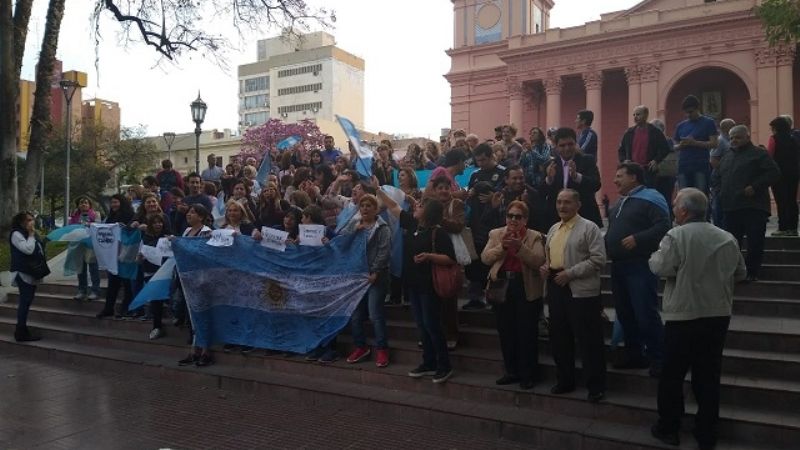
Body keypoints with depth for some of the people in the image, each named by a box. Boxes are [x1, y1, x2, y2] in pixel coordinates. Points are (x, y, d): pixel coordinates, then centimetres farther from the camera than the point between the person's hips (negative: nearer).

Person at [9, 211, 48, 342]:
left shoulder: (30, 233, 14)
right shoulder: (16, 234, -13)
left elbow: (38, 249, 21)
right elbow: (28, 249, -25)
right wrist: (31, 235, -15)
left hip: (32, 272, 9)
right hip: (23, 273, -9)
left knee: (27, 301, 12)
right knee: (25, 302, -8)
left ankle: (22, 329, 20)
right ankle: (21, 333, -2)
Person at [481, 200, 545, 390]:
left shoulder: (534, 236, 0)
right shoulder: (495, 234, 8)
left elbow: (539, 261, -13)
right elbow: (485, 258, -2)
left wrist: (520, 247, -23)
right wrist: (502, 246, -16)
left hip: (526, 289, -3)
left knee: (527, 333, 2)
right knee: (505, 332, 10)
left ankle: (528, 374, 16)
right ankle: (512, 371, 25)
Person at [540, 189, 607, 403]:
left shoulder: (589, 228, -8)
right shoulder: (554, 229, 15)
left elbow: (598, 259, -15)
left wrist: (570, 273, -19)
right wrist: (545, 265, 3)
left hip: (581, 291, -7)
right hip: (556, 288, 8)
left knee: (589, 341, -1)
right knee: (559, 338, 14)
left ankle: (596, 386, 11)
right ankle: (565, 380, 28)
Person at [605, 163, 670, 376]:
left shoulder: (650, 198, -8)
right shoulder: (620, 203, 20)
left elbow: (663, 226, -20)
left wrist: (637, 239, -25)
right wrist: (606, 245, 11)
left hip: (640, 264, -9)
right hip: (619, 265, 9)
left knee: (646, 314, -7)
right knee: (625, 313, 13)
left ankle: (658, 359, 3)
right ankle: (634, 355, 24)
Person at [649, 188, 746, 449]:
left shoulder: (676, 236, -13)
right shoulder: (728, 238, 3)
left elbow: (661, 268, -19)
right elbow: (740, 273, 12)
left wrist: (655, 256, 2)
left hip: (683, 316, -5)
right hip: (718, 315, 5)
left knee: (672, 375, 9)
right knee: (708, 376, 13)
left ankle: (668, 428, 19)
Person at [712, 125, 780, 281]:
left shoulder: (758, 154, 1)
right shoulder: (727, 158, 22)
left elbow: (774, 173, -10)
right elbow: (716, 177, 29)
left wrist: (755, 187, -18)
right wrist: (721, 190, 9)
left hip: (754, 207, -6)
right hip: (731, 208, 6)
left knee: (755, 242, -6)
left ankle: (752, 272, 3)